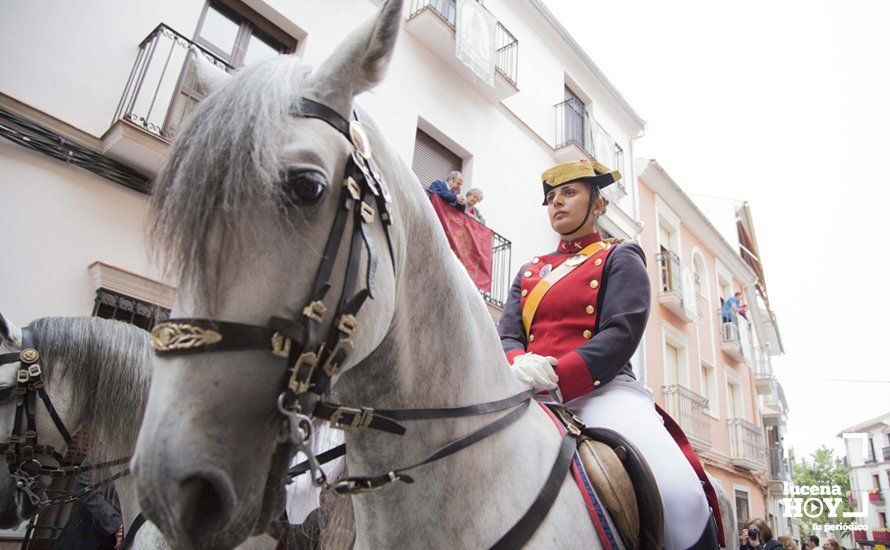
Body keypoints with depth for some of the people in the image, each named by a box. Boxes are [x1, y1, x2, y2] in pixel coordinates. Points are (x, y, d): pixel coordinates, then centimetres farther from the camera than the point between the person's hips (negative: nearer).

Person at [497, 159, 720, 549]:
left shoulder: (620, 259, 11)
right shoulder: (530, 271, 25)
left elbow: (622, 332, -5)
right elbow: (506, 335, 11)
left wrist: (557, 377, -21)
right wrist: (519, 364, -15)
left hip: (601, 388, -3)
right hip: (534, 393, 4)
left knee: (682, 498, -29)